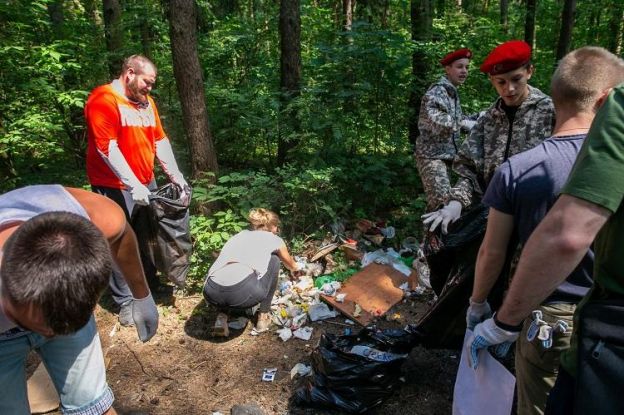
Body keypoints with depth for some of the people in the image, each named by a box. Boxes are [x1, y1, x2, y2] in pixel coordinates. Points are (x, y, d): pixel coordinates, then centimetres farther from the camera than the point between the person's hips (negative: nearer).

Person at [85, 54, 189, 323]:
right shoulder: (103, 100, -13)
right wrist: (134, 185, -22)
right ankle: (126, 301, 13)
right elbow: (107, 149, -19)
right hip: (115, 187, -7)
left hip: (146, 183, 7)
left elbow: (160, 140, 11)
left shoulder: (146, 102, 11)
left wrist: (175, 174, 2)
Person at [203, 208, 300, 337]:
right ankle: (263, 316, 25)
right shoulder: (273, 239, 22)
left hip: (211, 293, 5)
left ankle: (221, 317, 18)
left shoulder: (240, 235, 32)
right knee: (273, 260, 23)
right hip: (243, 293, -4)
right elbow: (290, 263, 44)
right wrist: (294, 271, 69)